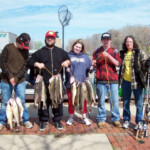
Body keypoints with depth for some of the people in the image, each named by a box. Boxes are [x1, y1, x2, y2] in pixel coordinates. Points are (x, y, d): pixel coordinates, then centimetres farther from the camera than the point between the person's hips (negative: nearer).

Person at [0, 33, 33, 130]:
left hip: (20, 81, 2)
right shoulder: (8, 48, -4)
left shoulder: (26, 50, 4)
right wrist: (10, 76, -13)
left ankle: (26, 120, 17)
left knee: (22, 101, 5)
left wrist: (17, 78, -10)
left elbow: (25, 65, 1)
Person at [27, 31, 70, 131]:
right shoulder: (40, 52, 13)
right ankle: (43, 121, 16)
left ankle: (57, 120, 18)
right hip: (44, 82, -1)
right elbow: (30, 62, 10)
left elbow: (69, 59, 17)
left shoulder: (61, 51, 17)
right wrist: (37, 64, -9)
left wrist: (67, 62, -5)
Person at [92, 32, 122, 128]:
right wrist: (92, 63, -10)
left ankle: (116, 119, 17)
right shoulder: (97, 51, 11)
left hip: (113, 80, 0)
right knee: (101, 101, 5)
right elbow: (94, 64, 14)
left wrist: (108, 56, -18)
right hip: (101, 81, 1)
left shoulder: (114, 51, 7)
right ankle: (101, 119, 17)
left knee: (114, 101, 4)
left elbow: (118, 63, -7)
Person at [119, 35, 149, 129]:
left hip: (137, 81, -4)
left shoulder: (140, 52, -3)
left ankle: (139, 122, 19)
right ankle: (126, 120, 28)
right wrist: (120, 78, 12)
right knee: (126, 102, 13)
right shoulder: (123, 53, 9)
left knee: (139, 103, 5)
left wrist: (142, 76, -23)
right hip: (125, 81, 4)